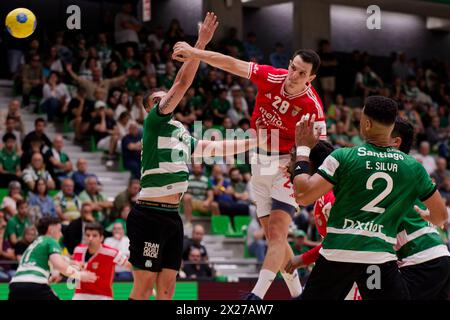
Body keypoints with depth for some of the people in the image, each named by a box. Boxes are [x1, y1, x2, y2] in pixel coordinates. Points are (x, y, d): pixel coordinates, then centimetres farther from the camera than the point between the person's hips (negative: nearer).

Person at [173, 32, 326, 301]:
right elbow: (232, 64, -10)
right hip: (260, 163, 5)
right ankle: (297, 293, 20)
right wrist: (196, 54, -18)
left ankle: (257, 295, -26)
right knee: (274, 237, 9)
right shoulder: (271, 77, -11)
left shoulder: (312, 106, -20)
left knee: (276, 233, -17)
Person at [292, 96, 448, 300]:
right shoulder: (413, 168, 5)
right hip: (381, 256, 1)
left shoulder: (343, 157, -3)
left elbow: (302, 196, -5)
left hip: (337, 254, -1)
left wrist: (303, 149, 7)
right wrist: (424, 216, 38)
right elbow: (441, 216, 14)